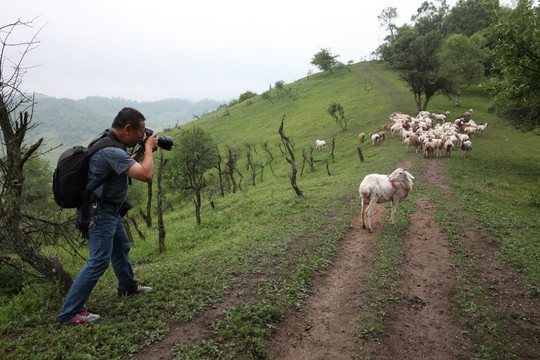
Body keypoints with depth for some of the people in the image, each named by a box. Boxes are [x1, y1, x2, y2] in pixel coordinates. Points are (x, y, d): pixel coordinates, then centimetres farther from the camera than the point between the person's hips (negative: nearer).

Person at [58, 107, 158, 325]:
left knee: (121, 249, 23)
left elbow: (127, 165, 21)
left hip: (110, 210, 11)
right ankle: (69, 313, 2)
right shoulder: (111, 151, -28)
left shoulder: (108, 142, 5)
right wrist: (148, 148, -17)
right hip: (99, 213, -11)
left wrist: (142, 150, 6)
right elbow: (145, 175, -32)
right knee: (98, 261, -7)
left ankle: (128, 287, 43)